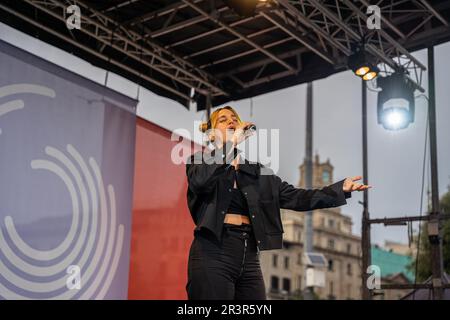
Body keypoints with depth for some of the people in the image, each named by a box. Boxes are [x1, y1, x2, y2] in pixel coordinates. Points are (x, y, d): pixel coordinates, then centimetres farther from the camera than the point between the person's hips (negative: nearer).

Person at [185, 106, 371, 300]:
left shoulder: (257, 171, 17)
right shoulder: (200, 160, 7)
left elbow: (295, 197, 9)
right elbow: (200, 181, -17)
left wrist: (340, 189, -1)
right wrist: (232, 142, -12)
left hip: (249, 257, 4)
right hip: (213, 253, -4)